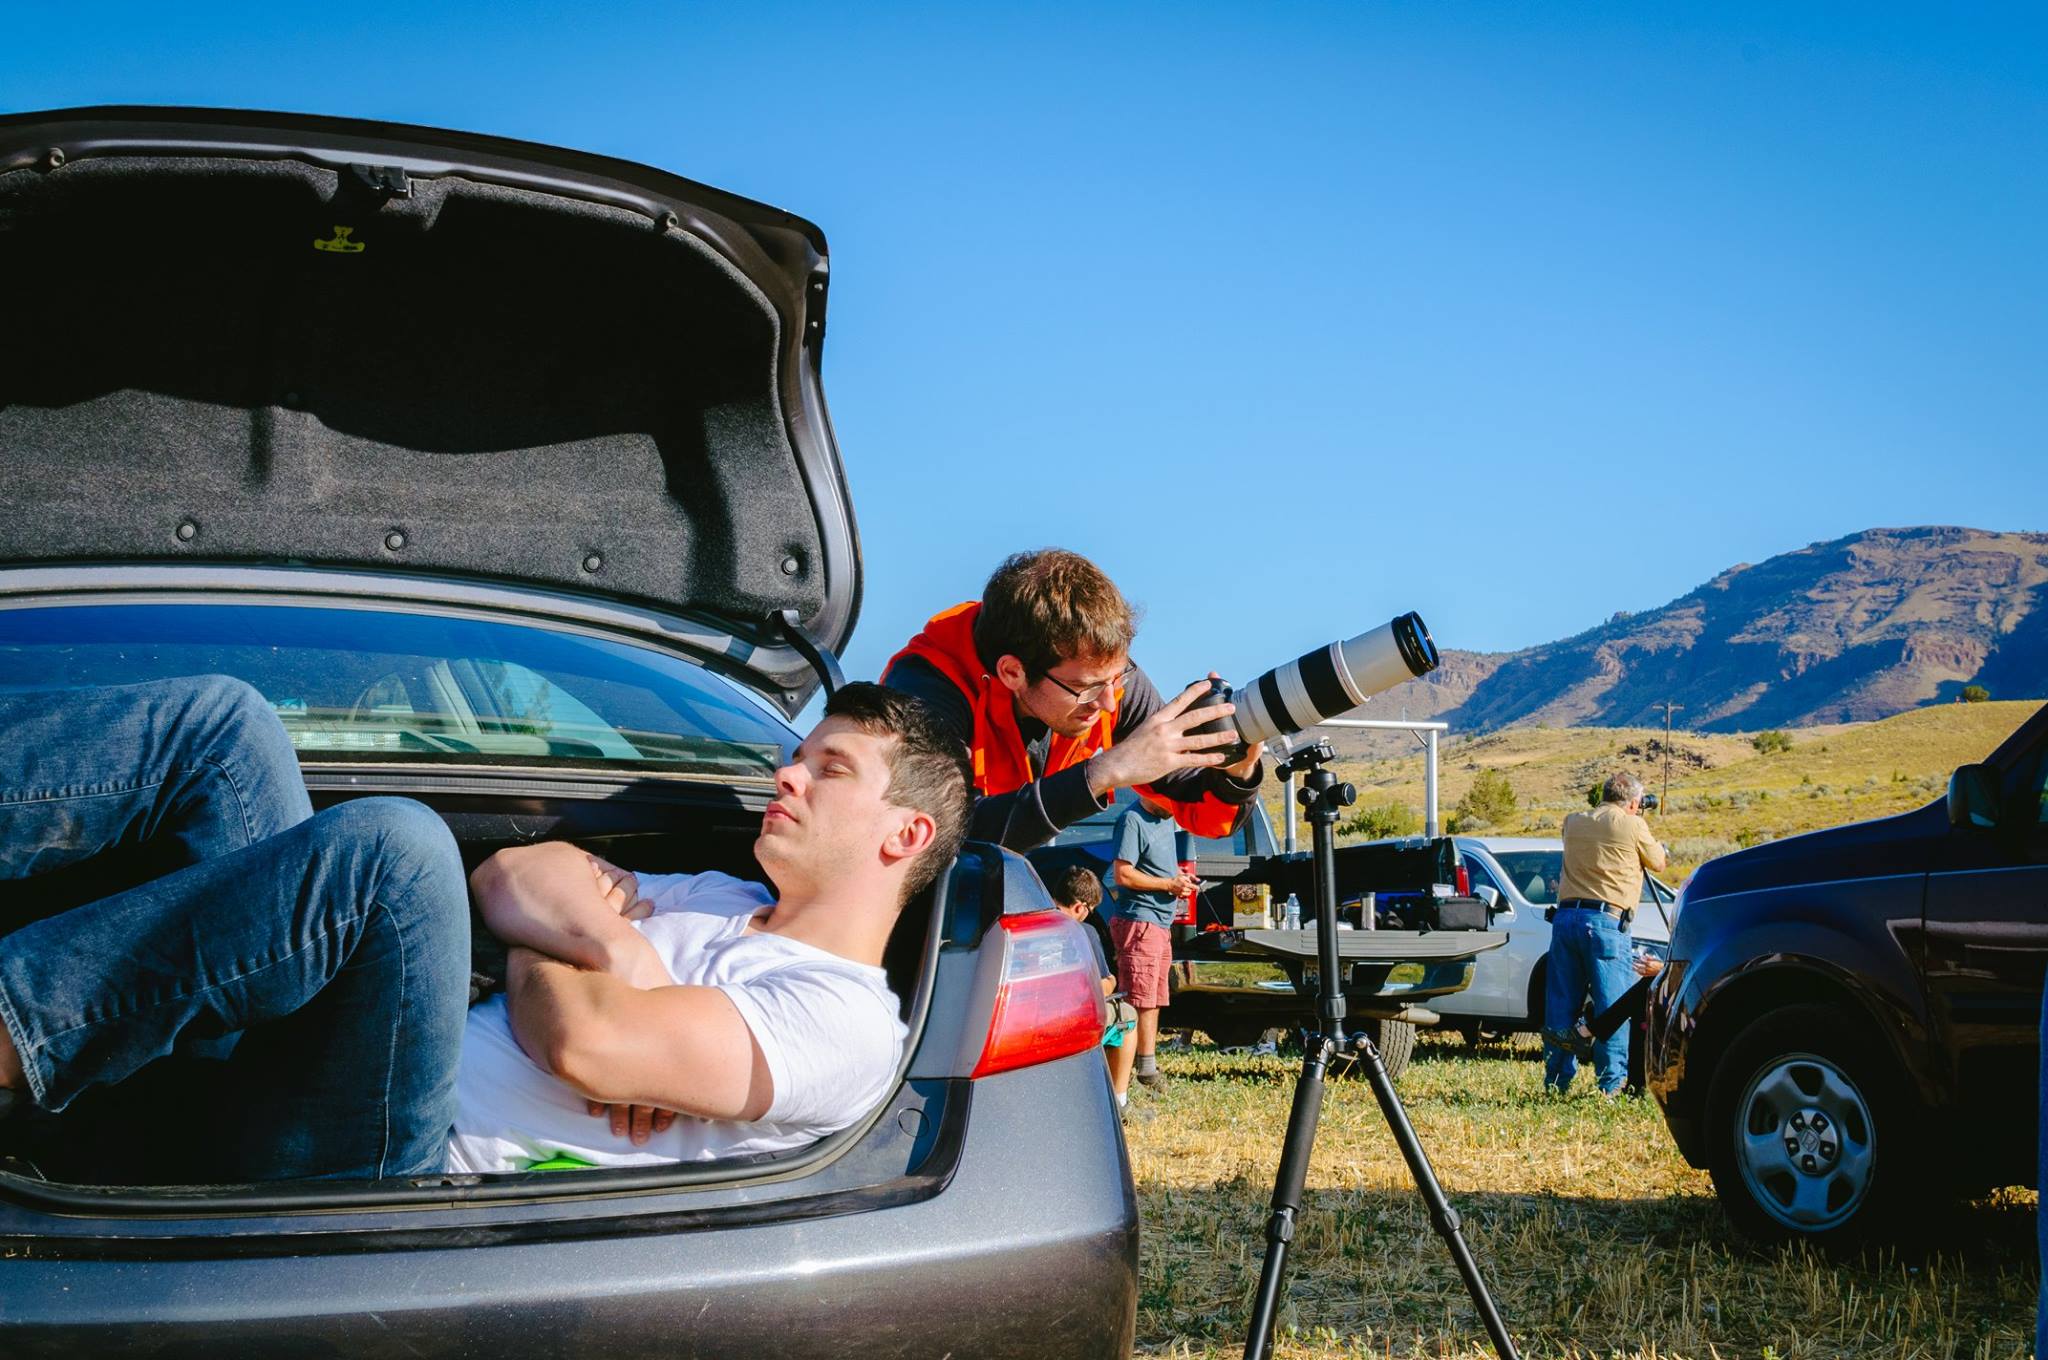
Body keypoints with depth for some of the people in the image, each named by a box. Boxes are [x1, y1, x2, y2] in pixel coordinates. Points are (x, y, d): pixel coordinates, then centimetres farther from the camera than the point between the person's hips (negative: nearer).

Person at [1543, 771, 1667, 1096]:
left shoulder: (1574, 823, 14)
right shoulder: (1631, 826, -1)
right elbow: (1657, 862, 13)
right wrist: (1658, 845, 34)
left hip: (1565, 917, 5)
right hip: (1605, 921, -5)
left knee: (1561, 1002, 8)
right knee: (1613, 1004, -1)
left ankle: (1556, 1080, 11)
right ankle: (1611, 1082, -4)